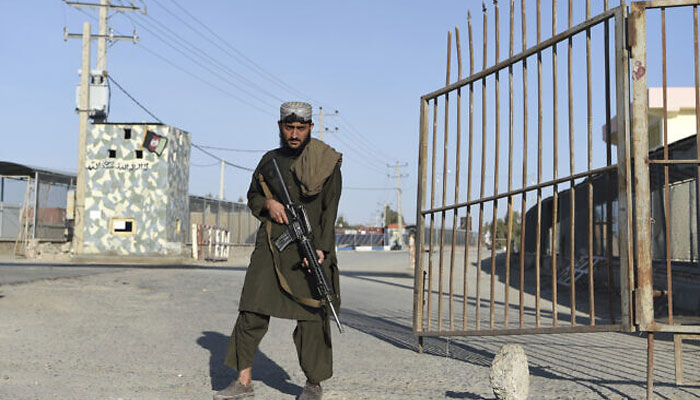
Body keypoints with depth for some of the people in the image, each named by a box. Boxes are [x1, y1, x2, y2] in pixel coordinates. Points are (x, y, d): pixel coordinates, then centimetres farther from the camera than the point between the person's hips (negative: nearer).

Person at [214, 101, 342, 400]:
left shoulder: (327, 163, -1)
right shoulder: (270, 160, 12)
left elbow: (329, 211, -6)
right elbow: (252, 196, 22)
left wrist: (320, 249, -17)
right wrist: (268, 203, -2)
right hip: (271, 249, 4)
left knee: (311, 317, 0)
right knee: (252, 312, 0)